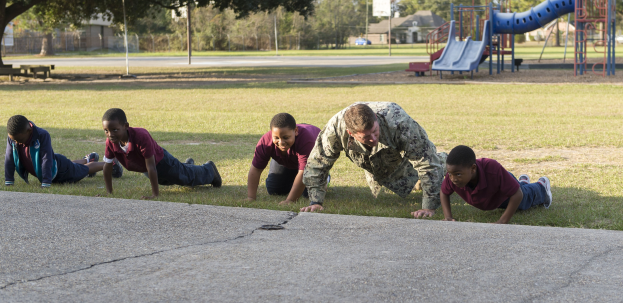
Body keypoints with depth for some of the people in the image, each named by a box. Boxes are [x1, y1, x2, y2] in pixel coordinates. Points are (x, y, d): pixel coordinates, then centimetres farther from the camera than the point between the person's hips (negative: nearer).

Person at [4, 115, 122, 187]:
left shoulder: (42, 135, -41)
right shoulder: (12, 138, -26)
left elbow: (46, 160, -41)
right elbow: (9, 159, -19)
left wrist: (46, 183, -44)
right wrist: (8, 182, -21)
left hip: (58, 168, -6)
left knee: (85, 170, 20)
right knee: (70, 166, 37)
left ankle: (110, 164, 48)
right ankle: (88, 159, 68)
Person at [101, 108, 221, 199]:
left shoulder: (141, 137, -45)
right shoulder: (111, 142, -29)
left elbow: (151, 166, -42)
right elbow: (108, 166, -15)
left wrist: (155, 193, -41)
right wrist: (109, 192, -12)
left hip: (161, 162, -6)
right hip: (144, 169, 6)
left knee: (191, 177, 19)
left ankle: (209, 169, 52)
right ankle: (188, 164, 68)